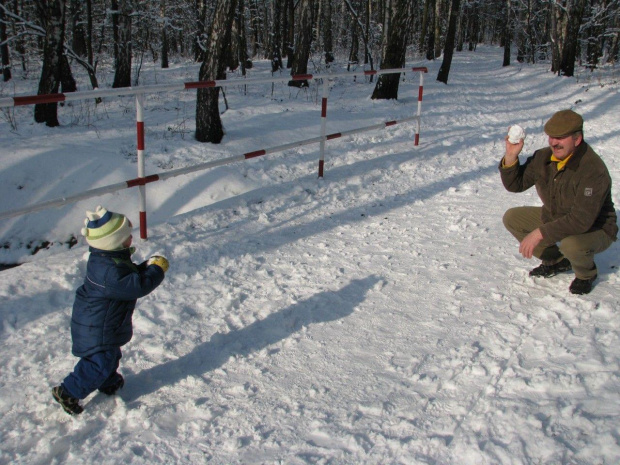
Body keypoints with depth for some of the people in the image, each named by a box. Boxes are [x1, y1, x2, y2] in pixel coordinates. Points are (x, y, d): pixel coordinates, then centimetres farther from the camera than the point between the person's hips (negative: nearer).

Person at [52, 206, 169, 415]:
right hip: (96, 329, -11)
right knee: (100, 362, 0)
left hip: (105, 323, 11)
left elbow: (130, 275, 12)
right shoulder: (108, 271, -35)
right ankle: (67, 392, 12)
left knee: (111, 355, 28)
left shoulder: (108, 257, -1)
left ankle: (109, 383, 49)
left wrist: (147, 266, -4)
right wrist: (157, 270, -22)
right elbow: (138, 286, -34)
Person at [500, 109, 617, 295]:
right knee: (512, 218, -1)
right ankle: (556, 261, 14)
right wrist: (511, 157, -21)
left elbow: (581, 220, -39)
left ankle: (586, 273, 0)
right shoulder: (543, 157, -10)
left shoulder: (593, 170, -32)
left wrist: (540, 233, -40)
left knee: (572, 244, -39)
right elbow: (515, 184, -4)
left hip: (594, 229, -7)